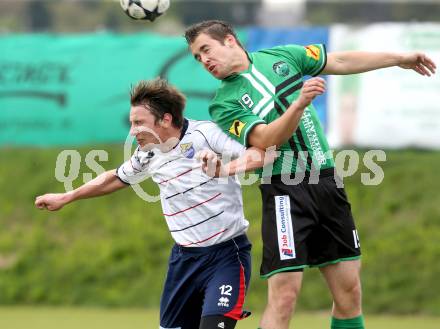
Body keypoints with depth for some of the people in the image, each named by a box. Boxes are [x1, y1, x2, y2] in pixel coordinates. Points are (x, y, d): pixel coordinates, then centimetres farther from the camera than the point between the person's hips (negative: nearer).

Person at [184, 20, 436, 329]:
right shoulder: (224, 104, -4)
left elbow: (340, 62, 19)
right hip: (285, 192, -5)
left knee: (349, 292, 5)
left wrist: (400, 58, 22)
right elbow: (265, 139, -18)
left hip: (327, 182, 5)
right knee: (284, 295, -15)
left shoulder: (280, 57, 10)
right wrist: (300, 102, -31)